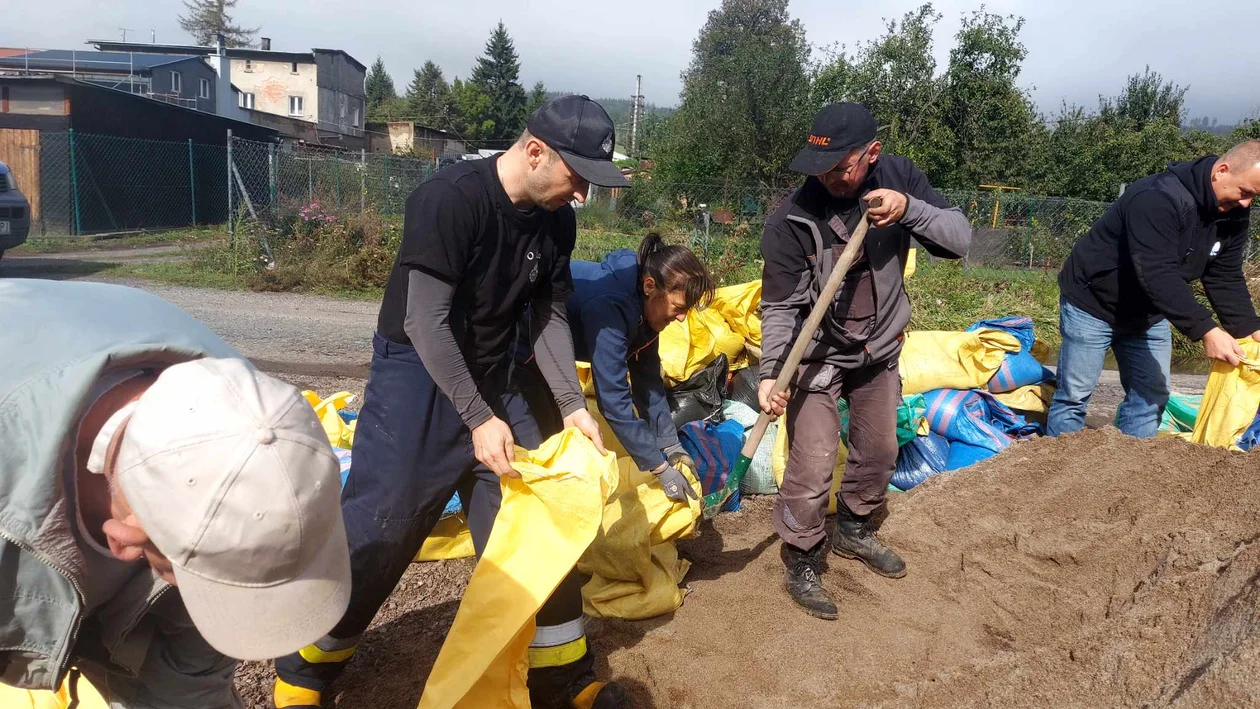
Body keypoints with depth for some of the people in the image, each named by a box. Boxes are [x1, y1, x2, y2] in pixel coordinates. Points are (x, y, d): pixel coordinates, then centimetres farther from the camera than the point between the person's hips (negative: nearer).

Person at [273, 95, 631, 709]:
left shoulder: (556, 222, -1)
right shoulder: (450, 199, -22)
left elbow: (549, 318, 5)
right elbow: (425, 322, -23)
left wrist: (573, 405, -4)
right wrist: (478, 419, -22)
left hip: (490, 380, 7)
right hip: (416, 374, -6)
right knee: (378, 526, -7)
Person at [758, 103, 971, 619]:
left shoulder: (898, 177, -14)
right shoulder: (793, 218, -24)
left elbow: (960, 238, -16)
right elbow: (779, 306, -18)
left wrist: (910, 209, -33)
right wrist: (769, 373, -26)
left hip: (880, 349, 5)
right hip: (817, 355, -5)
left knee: (879, 451, 18)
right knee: (812, 465, -8)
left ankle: (854, 531, 43)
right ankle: (801, 563, 14)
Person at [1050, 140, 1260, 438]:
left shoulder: (1233, 215, -3)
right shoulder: (1159, 199, -31)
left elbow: (1226, 279, -1)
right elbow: (1158, 274, -37)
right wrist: (1205, 330, -41)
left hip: (1148, 314, 8)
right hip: (1093, 304, -8)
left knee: (1151, 397, 8)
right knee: (1075, 395, -2)